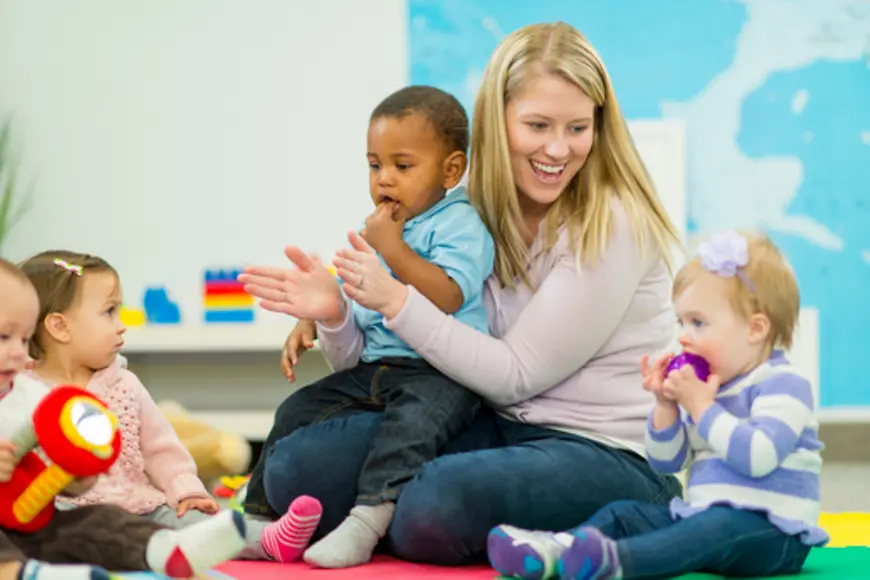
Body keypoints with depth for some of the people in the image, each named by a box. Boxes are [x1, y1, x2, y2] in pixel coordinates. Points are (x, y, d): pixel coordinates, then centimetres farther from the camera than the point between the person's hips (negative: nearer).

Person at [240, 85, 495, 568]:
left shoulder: (459, 224, -2)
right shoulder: (369, 238, 16)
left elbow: (446, 298, -23)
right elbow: (349, 358, 16)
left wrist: (391, 246, -15)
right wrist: (331, 314, -7)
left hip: (439, 371, -8)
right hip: (372, 371, 8)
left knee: (416, 414, -36)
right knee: (298, 411, 1)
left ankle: (367, 520, -42)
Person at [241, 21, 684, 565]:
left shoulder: (613, 225, -12)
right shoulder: (477, 215, 5)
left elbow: (516, 374, -14)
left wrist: (397, 300, -19)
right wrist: (336, 317, -14)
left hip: (610, 455, -6)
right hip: (497, 429, 6)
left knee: (435, 504, -36)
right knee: (296, 465, -15)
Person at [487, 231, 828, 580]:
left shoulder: (783, 386, -8)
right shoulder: (706, 388, 18)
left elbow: (757, 456, -25)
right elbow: (666, 463, 16)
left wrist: (702, 407, -17)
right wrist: (666, 405, 0)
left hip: (771, 533, -9)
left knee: (722, 526, -38)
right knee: (623, 514, -1)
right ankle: (555, 551, -31)